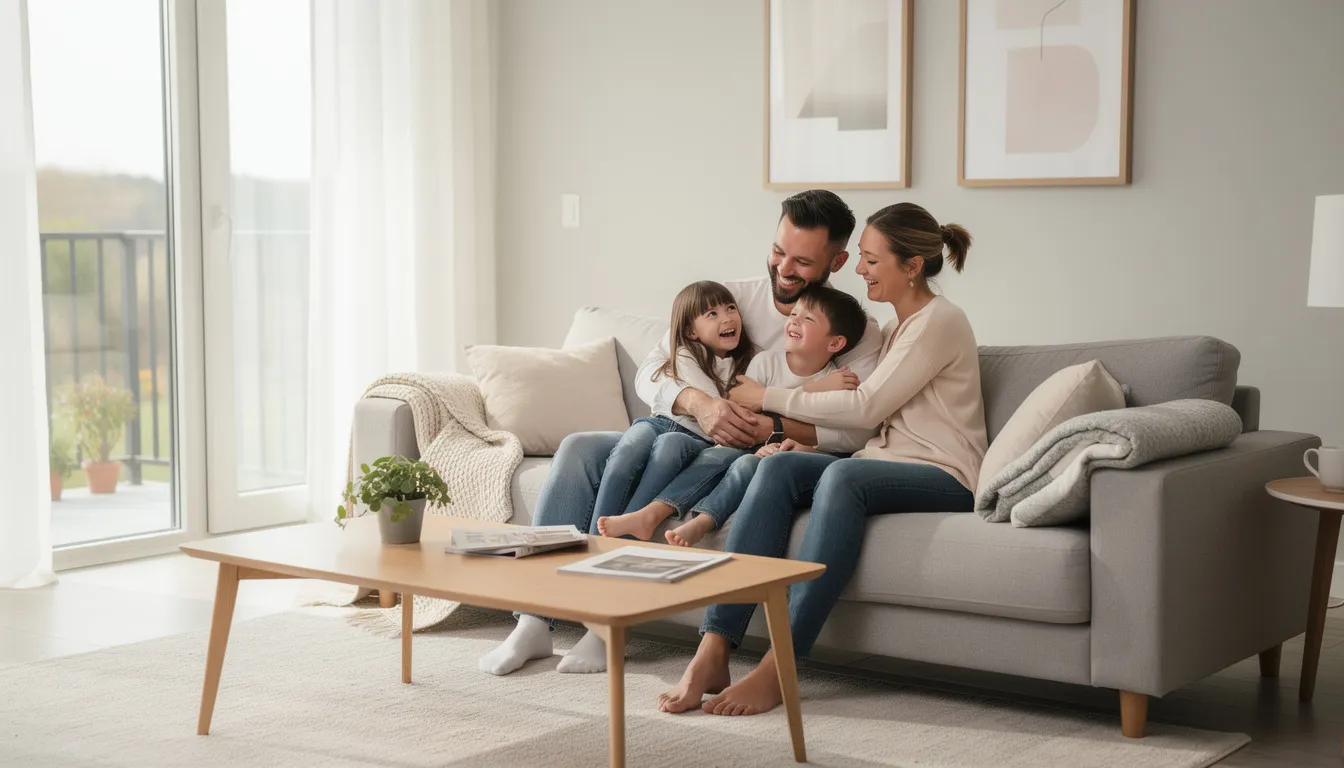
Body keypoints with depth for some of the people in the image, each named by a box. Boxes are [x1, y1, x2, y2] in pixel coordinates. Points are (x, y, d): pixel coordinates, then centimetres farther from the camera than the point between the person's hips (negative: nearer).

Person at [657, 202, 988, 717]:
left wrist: (769, 398, -4)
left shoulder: (940, 322, -6)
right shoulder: (896, 329, 23)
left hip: (944, 478, -7)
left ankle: (778, 669, -41)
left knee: (843, 476, -37)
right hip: (887, 465, 8)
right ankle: (713, 654, -33)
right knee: (780, 467, -21)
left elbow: (866, 407, -12)